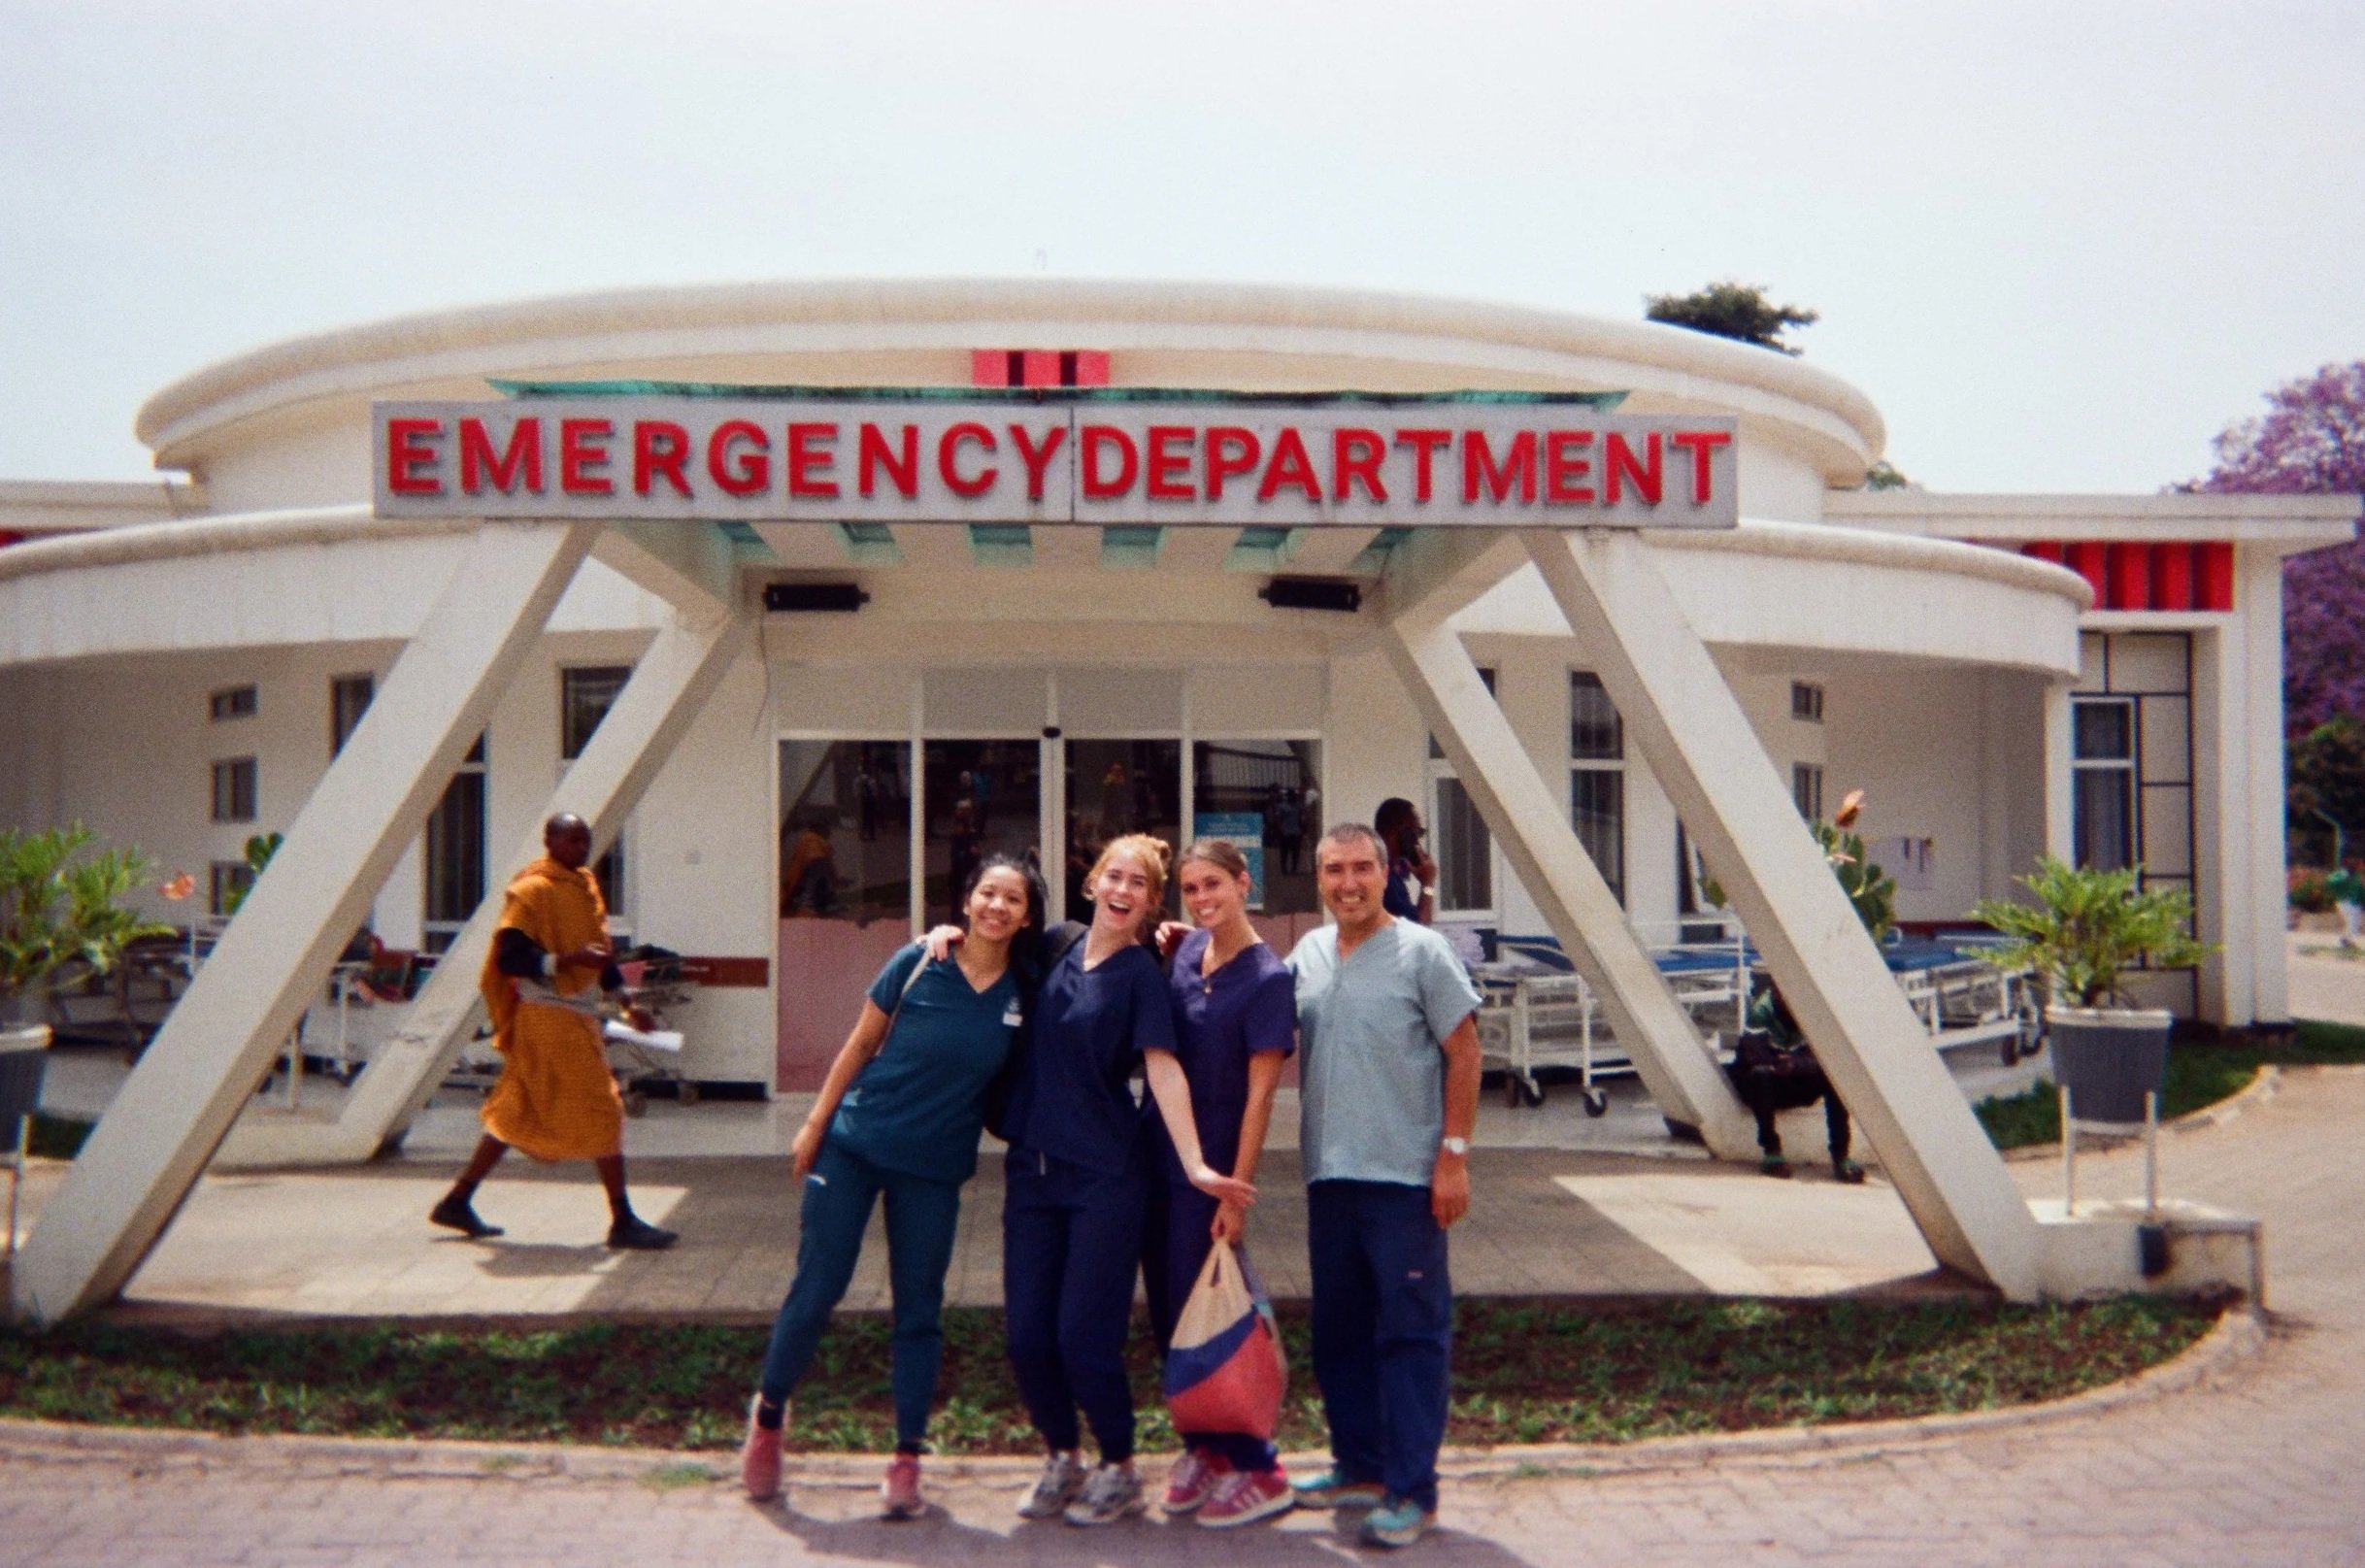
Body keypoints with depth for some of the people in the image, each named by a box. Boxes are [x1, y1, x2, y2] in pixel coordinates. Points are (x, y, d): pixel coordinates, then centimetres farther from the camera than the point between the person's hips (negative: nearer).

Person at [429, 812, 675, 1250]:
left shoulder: (586, 886, 14)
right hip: (549, 1018, -9)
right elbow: (509, 957, -20)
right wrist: (570, 960, -28)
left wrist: (627, 1001, 20)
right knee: (602, 1111, -7)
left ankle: (457, 1201, 23)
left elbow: (600, 948, 24)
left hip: (576, 1013, 9)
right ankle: (623, 1222, 0)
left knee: (517, 1114, 14)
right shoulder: (532, 890, -13)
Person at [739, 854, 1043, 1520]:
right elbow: (860, 1044, -1)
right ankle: (768, 1414, 26)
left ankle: (906, 1461, 17)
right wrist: (815, 1123, 0)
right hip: (854, 1145, -1)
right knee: (815, 1290, 3)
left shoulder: (1024, 992, -4)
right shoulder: (918, 963, -8)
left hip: (933, 1169, 2)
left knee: (919, 1310, 6)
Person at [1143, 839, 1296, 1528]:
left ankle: (1257, 1469, 10)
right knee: (1167, 1310, 13)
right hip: (1159, 1157, 7)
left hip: (1210, 1168, -7)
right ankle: (1204, 1445, 29)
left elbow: (1259, 1094, -17)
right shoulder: (1185, 952, 5)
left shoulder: (1267, 978, -15)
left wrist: (1236, 1192, -19)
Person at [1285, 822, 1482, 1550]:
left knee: (1410, 1333, -1)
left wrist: (1454, 1154, -12)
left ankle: (1411, 1491, 6)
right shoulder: (1306, 954, 8)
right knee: (1338, 1330, 15)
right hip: (1328, 1173, 6)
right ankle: (1359, 1465, 29)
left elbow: (1463, 1054, -7)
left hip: (1404, 1175, -6)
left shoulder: (1421, 952, -7)